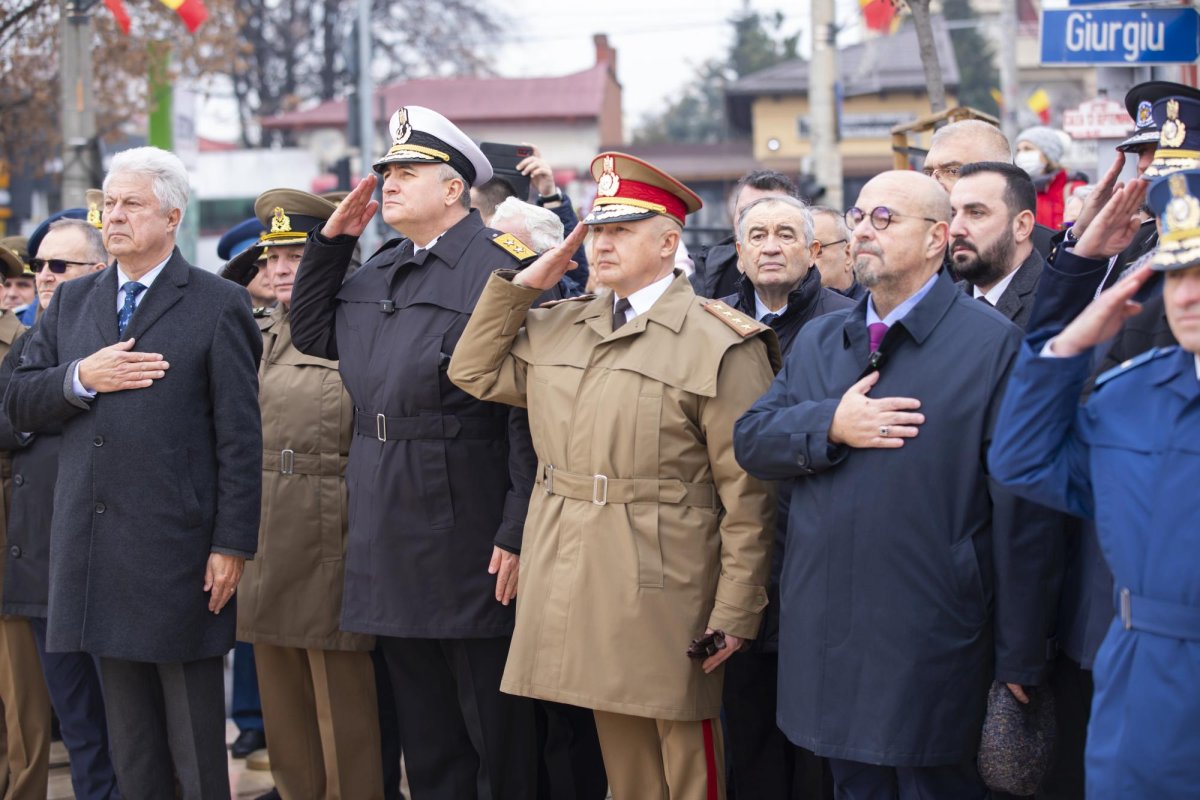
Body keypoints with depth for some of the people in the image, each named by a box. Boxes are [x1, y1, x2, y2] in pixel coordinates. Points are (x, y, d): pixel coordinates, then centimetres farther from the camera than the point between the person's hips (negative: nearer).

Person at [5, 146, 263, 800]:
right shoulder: (71, 302, 15)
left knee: (196, 740, 2)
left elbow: (240, 437, -7)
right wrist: (81, 378, -9)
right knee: (130, 739, 12)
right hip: (94, 547, 5)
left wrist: (233, 544, -12)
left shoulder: (218, 306, -3)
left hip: (176, 547, -5)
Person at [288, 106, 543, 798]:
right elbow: (312, 335, 25)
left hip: (469, 540, -8)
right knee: (424, 728, 16)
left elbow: (531, 413, -18)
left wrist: (518, 533, -21)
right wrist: (331, 242, 13)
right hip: (389, 531, 8)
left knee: (496, 733, 3)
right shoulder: (376, 271, 13)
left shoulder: (499, 266, -13)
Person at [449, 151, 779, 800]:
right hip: (575, 590, 6)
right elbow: (475, 372, 17)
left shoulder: (719, 345, -9)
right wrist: (521, 284, 8)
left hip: (664, 594, -6)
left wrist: (735, 616, -12)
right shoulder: (557, 327, 11)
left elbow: (747, 496, -10)